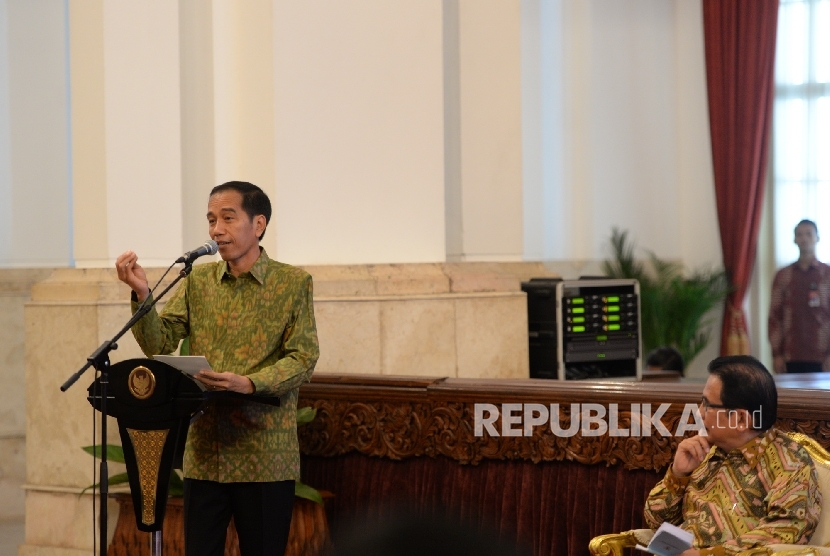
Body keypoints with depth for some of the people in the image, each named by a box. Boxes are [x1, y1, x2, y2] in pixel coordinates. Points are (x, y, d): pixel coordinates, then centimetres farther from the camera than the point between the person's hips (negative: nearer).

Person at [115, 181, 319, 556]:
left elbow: (303, 358, -8)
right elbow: (159, 345, 1)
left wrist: (249, 383, -24)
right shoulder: (197, 281, 11)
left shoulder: (293, 283, 0)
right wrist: (142, 295, -15)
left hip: (265, 455, -3)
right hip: (204, 452, 3)